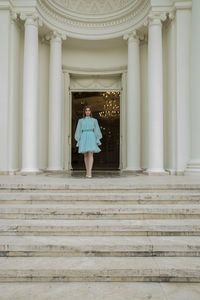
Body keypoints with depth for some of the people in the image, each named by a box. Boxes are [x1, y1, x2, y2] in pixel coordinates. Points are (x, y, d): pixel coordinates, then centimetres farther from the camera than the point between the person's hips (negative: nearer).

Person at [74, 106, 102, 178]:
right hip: (84, 138, 2)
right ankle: (87, 172, 11)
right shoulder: (80, 120, 13)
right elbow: (78, 131, 10)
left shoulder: (94, 120, 11)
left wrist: (97, 140, -2)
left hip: (91, 137, -2)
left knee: (90, 154, -16)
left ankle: (89, 172, -22)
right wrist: (78, 141, 2)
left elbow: (97, 130, 8)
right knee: (85, 155, 3)